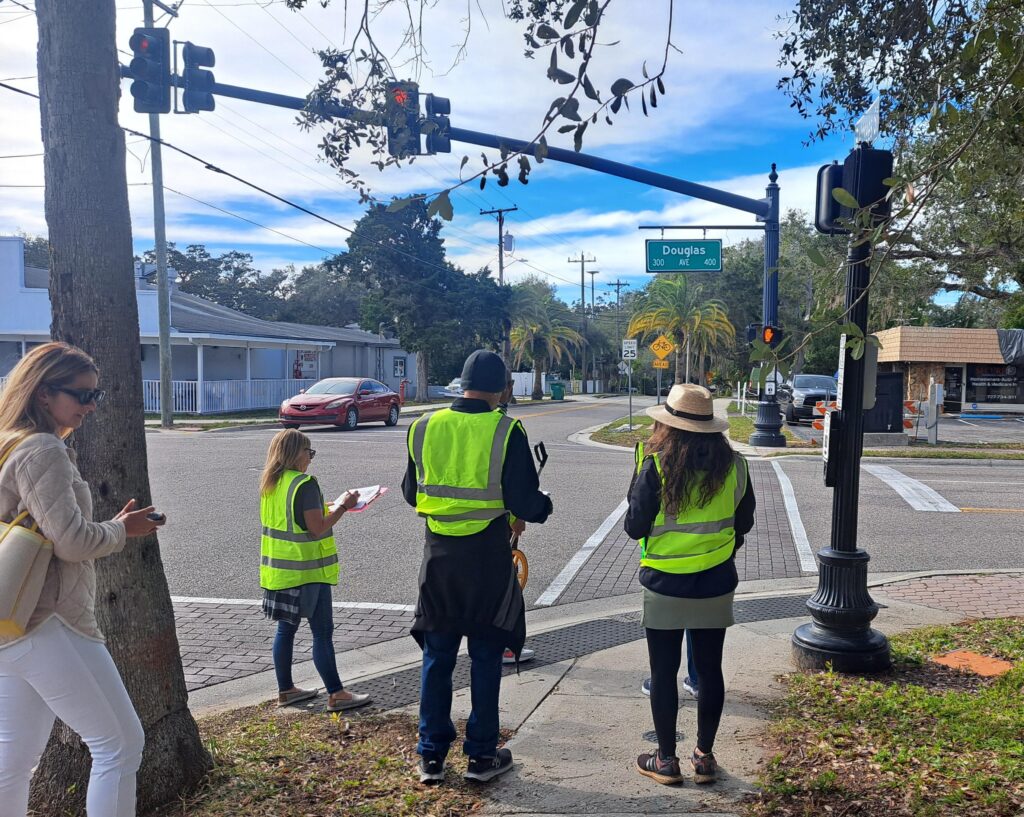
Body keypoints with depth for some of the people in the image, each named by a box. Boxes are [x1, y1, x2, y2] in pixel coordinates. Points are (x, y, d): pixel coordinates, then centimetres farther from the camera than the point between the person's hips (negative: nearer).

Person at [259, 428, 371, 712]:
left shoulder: (269, 484, 8)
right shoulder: (305, 484, -18)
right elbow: (317, 528, -20)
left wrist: (329, 508, 18)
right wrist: (343, 506, -12)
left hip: (279, 570, 8)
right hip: (307, 571, -8)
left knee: (286, 629, 16)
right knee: (322, 632, -2)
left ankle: (285, 690, 27)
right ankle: (336, 695, 4)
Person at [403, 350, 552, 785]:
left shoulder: (424, 427, -2)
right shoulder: (507, 432, -13)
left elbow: (411, 493, 9)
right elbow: (524, 503, -13)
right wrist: (544, 505, 9)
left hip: (439, 554, 3)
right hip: (488, 557, -3)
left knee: (437, 656, 14)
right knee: (485, 658, 11)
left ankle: (431, 756, 24)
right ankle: (481, 756, 22)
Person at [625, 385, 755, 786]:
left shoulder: (656, 466, -17)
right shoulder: (734, 465, -4)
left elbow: (635, 526, -11)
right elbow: (744, 522, 6)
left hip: (665, 587, -3)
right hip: (716, 586, 4)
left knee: (664, 672, 10)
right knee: (709, 669, 15)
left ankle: (666, 760, 21)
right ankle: (704, 756, 26)